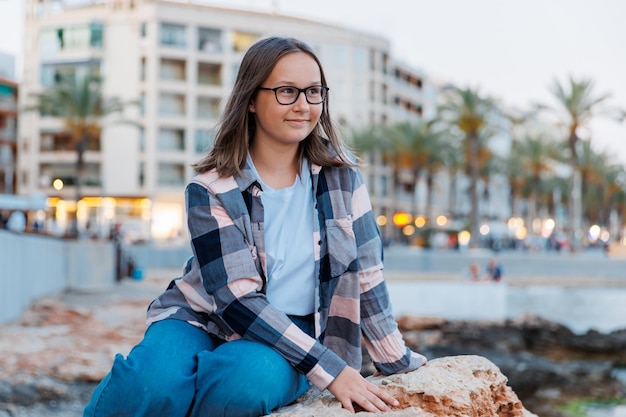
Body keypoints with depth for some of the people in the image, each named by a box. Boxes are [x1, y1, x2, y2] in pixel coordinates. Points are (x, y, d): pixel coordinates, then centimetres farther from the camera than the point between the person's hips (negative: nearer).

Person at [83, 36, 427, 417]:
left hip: (296, 333, 2)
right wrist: (330, 370, -24)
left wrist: (397, 360, 8)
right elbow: (236, 299, -17)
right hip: (206, 318, -1)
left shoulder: (339, 171, -1)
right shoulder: (213, 189, -10)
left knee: (246, 379, -36)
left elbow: (365, 269, 5)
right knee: (154, 382, -36)